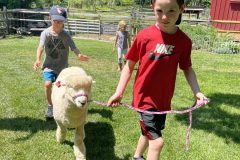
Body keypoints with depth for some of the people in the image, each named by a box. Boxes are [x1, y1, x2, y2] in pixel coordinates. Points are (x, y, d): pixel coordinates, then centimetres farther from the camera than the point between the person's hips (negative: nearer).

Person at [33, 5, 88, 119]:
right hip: (49, 65, 0)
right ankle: (50, 106, 3)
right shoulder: (46, 33, -9)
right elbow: (41, 47, -21)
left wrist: (79, 55, -44)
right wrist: (38, 59, -40)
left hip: (62, 67, 0)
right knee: (48, 84, -20)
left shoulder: (66, 35, -9)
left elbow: (73, 47, -22)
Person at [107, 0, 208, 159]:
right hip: (144, 97, -4)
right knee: (157, 141, -7)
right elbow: (129, 65, -6)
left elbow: (187, 68, 6)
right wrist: (119, 92, -8)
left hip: (164, 99, 4)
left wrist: (197, 91, -7)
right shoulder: (144, 35, -16)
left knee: (149, 132, 24)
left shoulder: (184, 40, -8)